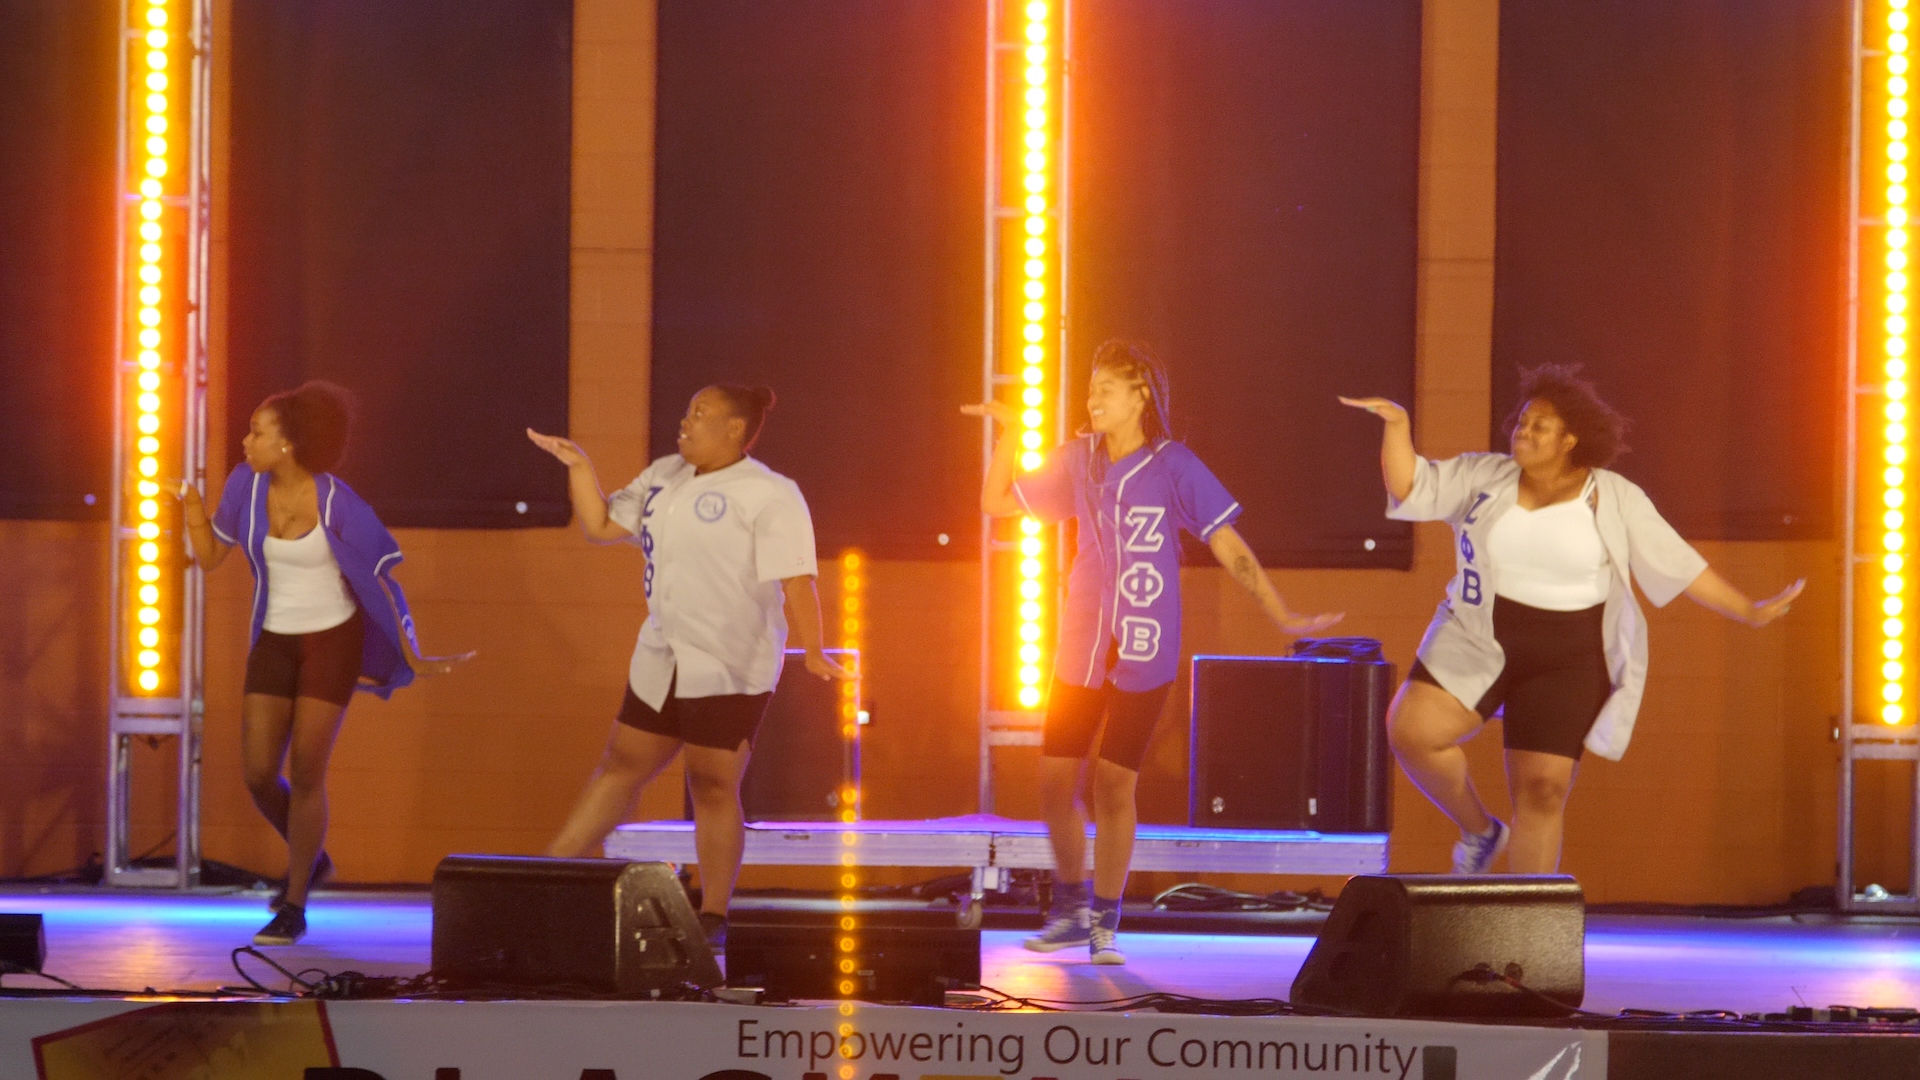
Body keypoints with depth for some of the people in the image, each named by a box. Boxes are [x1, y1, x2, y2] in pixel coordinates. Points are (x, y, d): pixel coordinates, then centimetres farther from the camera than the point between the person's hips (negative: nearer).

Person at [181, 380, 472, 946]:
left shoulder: (337, 502, -20)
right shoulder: (247, 482, -7)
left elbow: (375, 581, -10)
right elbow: (210, 558, 2)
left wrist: (412, 658, -6)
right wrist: (192, 508, -16)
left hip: (334, 640, -5)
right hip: (276, 642, 5)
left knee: (305, 774, -7)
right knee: (258, 774, -2)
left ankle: (293, 908, 8)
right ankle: (309, 858, 29)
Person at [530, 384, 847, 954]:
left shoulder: (770, 496, -12)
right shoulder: (665, 477, 12)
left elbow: (795, 580, -19)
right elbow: (601, 526, 17)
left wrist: (813, 652, -31)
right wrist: (579, 467, 5)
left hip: (729, 669, -7)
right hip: (661, 662, 7)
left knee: (713, 785, -3)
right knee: (621, 766, 13)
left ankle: (713, 918, 5)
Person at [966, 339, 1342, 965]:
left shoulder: (1173, 467, -8)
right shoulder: (1078, 461, 5)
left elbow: (1228, 547, -8)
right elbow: (996, 504, 13)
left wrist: (1282, 617, -12)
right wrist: (1008, 432, 1)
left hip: (1142, 654, -4)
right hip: (1080, 648, 4)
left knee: (1115, 783, -6)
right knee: (1055, 778, 2)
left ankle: (1105, 924, 8)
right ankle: (1071, 909, 20)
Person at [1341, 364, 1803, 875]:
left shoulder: (1614, 499, -1)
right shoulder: (1483, 477, 5)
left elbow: (1678, 565, 4)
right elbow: (1409, 489, 2)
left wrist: (1749, 612, 3)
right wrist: (1397, 425, -13)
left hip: (1569, 660, -2)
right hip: (1481, 642, 2)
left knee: (1544, 790, -6)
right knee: (1412, 730, -18)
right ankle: (1480, 830, 6)